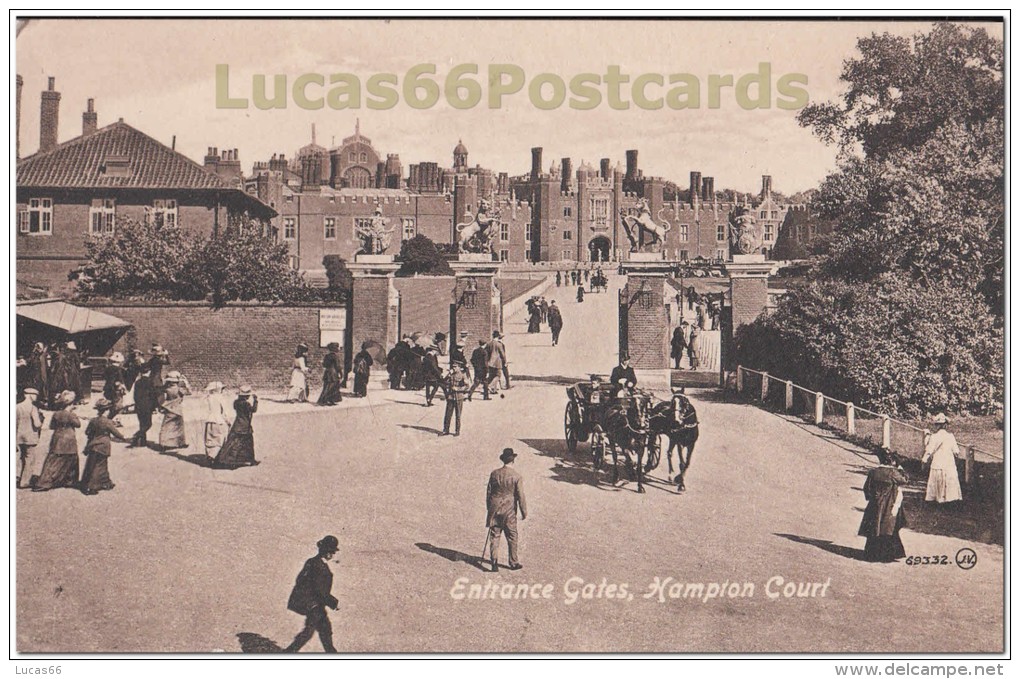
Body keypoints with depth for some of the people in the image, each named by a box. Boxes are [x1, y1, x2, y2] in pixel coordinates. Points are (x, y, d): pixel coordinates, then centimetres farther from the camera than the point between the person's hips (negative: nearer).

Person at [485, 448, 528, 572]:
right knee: (512, 537, 11)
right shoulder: (516, 477, -11)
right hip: (509, 511, -2)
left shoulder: (494, 474, -1)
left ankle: (494, 562, 3)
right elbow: (520, 496, -9)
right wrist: (524, 512, 0)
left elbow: (488, 492, 6)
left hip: (495, 510, 2)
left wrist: (489, 508, 17)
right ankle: (513, 563, 19)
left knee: (494, 536, 7)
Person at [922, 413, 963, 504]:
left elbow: (929, 452, -6)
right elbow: (956, 452, 2)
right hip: (950, 465, 2)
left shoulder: (934, 437, -8)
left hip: (937, 466, -2)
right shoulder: (951, 436, -1)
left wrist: (924, 459, 9)